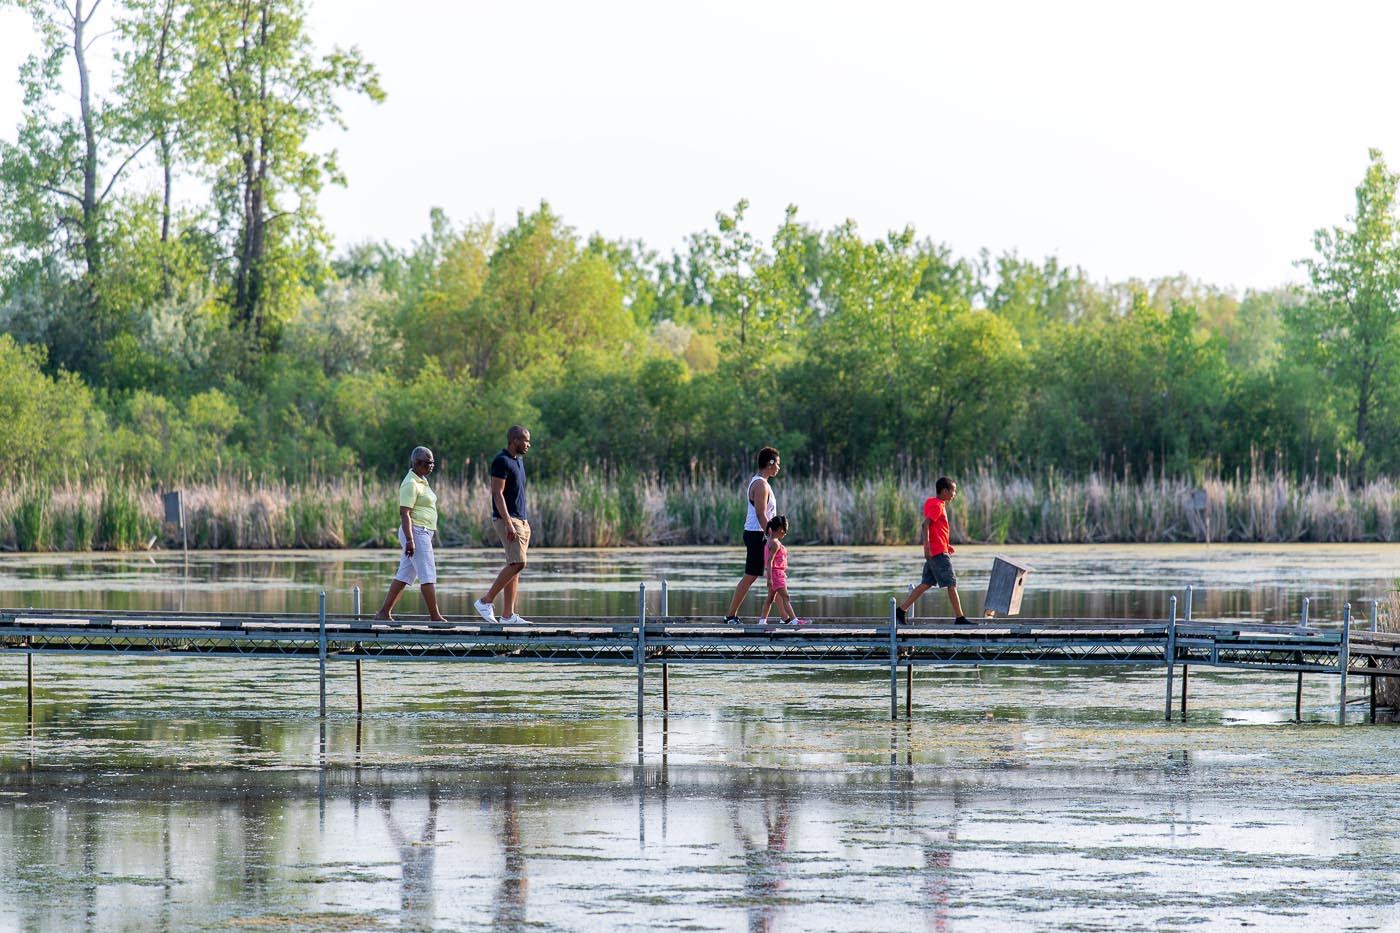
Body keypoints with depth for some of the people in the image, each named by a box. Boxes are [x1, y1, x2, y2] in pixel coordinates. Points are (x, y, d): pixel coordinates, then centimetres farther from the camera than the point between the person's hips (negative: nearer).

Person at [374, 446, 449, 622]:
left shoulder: (421, 481, 16)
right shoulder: (411, 484, -14)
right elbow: (404, 513, -20)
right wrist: (409, 540, -26)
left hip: (423, 533, 10)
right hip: (416, 533, -10)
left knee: (404, 575, 9)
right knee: (428, 575, -10)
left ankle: (384, 612, 11)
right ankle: (435, 616, -10)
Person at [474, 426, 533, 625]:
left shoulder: (518, 461, 17)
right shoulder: (501, 461, -12)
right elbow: (497, 493, -18)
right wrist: (508, 523, -25)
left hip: (521, 520, 9)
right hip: (507, 519, -9)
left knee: (515, 567, 5)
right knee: (517, 563, -17)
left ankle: (508, 615, 4)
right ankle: (485, 601, -10)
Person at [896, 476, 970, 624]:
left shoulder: (939, 505, 18)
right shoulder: (937, 506, -12)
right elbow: (925, 525, -22)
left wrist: (946, 545, 23)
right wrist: (927, 545, -29)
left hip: (935, 552, 10)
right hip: (938, 551, -10)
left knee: (926, 583, 10)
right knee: (952, 584, -6)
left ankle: (901, 610, 8)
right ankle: (960, 618, -4)